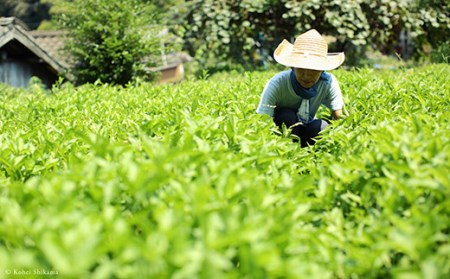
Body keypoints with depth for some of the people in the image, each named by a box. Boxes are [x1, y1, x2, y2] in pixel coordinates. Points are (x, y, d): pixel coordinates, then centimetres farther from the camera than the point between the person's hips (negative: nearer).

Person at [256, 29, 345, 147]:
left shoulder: (329, 83, -22)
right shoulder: (277, 84, -30)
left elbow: (338, 117, -18)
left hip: (305, 131, 2)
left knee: (321, 127, -29)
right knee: (287, 116, -31)